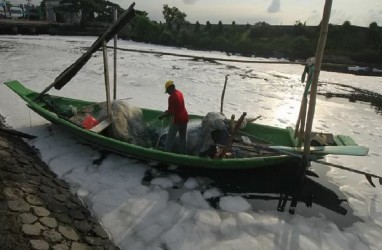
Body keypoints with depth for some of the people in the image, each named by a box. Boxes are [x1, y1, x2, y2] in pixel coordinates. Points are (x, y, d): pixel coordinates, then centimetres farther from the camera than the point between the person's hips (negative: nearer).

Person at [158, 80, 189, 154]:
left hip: (177, 120, -8)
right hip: (185, 118, 8)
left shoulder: (171, 97, -18)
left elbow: (171, 112, -20)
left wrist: (162, 116, -6)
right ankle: (183, 152, 22)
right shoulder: (180, 93, 7)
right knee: (183, 137, 16)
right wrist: (168, 111, 23)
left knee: (170, 138, 5)